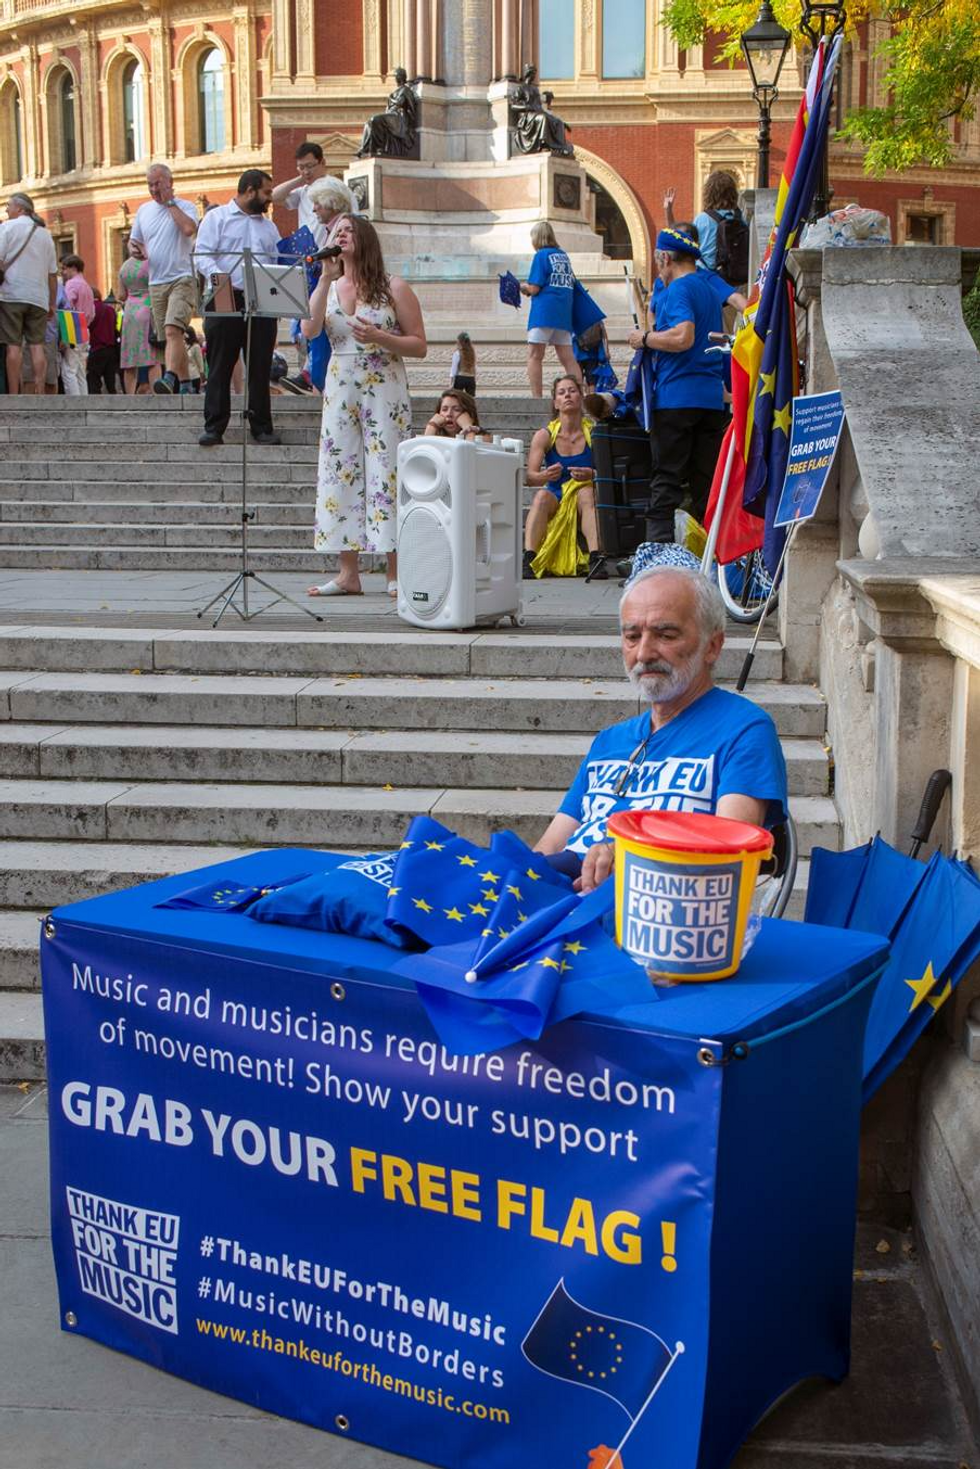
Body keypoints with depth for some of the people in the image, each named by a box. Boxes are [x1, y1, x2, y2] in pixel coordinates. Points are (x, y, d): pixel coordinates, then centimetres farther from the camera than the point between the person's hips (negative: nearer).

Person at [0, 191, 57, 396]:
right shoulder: (45, 234, 16)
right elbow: (53, 273, 15)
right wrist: (52, 303, 18)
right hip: (38, 298, 4)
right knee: (37, 345, 2)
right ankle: (40, 393, -4)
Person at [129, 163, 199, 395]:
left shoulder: (184, 206, 0)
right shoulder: (144, 210, 16)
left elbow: (189, 228, -21)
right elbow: (135, 241, 24)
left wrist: (169, 202, -11)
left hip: (182, 279, -6)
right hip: (156, 282, 6)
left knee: (172, 330, -24)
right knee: (167, 338, 7)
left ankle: (170, 377, -35)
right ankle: (183, 384, 14)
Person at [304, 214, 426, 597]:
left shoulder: (394, 288, 3)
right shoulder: (328, 288, 13)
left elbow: (419, 346, 0)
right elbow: (309, 330, -6)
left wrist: (379, 337, -15)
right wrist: (327, 278, -7)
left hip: (385, 390, -4)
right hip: (340, 390, 4)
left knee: (387, 474, -8)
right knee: (340, 474, 1)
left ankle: (396, 575, -3)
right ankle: (348, 574, 6)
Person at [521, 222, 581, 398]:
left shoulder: (541, 256, -5)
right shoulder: (564, 255, 15)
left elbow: (534, 288, -10)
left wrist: (523, 287, 11)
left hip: (544, 312, -6)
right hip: (564, 313, 6)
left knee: (534, 356, -4)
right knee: (568, 358, 6)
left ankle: (537, 398, -12)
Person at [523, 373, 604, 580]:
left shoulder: (593, 433, -2)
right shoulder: (545, 435, -1)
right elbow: (529, 476, -10)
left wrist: (591, 475, -28)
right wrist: (545, 476, -33)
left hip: (584, 499, -1)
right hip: (555, 497, 1)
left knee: (587, 492, -33)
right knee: (542, 496, -31)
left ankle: (596, 558, -44)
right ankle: (528, 558, -44)